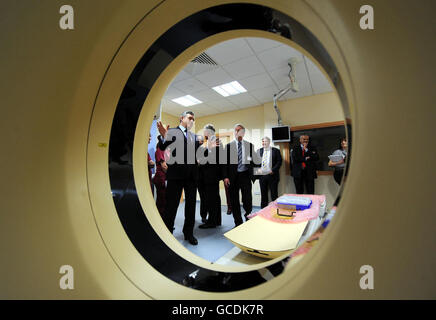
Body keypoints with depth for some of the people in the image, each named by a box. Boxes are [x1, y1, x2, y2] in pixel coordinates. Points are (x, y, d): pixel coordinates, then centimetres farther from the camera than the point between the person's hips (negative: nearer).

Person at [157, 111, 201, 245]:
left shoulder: (194, 136, 18)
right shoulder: (172, 131, 2)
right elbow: (162, 147, -11)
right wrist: (164, 137, -31)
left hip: (191, 175, 6)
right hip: (176, 173, -5)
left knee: (191, 205, 11)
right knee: (171, 205, 2)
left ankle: (189, 233, 26)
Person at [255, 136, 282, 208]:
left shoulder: (275, 151, 0)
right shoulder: (259, 151, 11)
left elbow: (279, 161, -4)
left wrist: (273, 170, -15)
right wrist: (258, 169, -6)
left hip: (272, 175, -3)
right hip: (262, 175, 3)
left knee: (274, 194, 4)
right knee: (263, 194, 10)